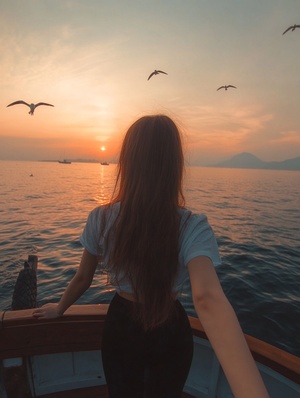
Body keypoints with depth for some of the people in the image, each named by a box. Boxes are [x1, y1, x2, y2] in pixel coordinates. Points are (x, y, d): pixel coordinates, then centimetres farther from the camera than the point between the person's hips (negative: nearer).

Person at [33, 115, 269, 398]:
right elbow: (208, 300, -40)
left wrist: (59, 309, 13)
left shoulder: (101, 219, -20)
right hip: (170, 334, 1)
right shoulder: (193, 228, -25)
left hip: (121, 328, 0)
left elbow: (82, 278, -6)